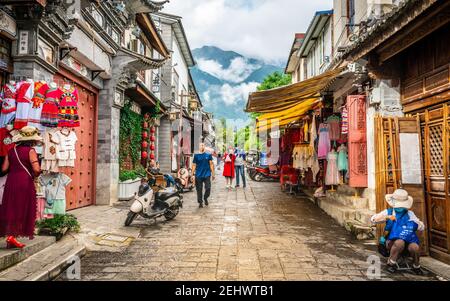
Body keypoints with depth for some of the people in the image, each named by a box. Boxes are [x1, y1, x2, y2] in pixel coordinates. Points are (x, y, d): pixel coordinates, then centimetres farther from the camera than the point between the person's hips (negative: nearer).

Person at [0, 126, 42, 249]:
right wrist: (34, 176, 2)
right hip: (25, 182, -6)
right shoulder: (30, 151, -9)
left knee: (11, 209, 14)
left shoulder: (11, 151, 8)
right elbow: (36, 169, -18)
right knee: (22, 210, 5)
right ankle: (12, 237, 5)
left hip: (11, 182, 6)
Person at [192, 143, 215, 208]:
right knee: (199, 190, 4)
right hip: (198, 175, 0)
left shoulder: (208, 155, 6)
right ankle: (200, 202, 18)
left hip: (207, 175, 0)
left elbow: (211, 164, 8)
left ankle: (205, 198, 26)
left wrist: (213, 174, 5)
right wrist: (193, 175, 0)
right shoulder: (196, 156, 5)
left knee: (208, 188, -3)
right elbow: (194, 165, 5)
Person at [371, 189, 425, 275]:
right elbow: (373, 219, -6)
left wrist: (415, 223, -13)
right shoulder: (388, 212, 4)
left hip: (408, 241, 2)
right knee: (400, 242, -36)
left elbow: (422, 227, 9)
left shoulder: (410, 214, 9)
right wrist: (387, 217, -19)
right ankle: (391, 263, -12)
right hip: (392, 241, -2)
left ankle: (416, 267, 2)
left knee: (415, 247, -31)